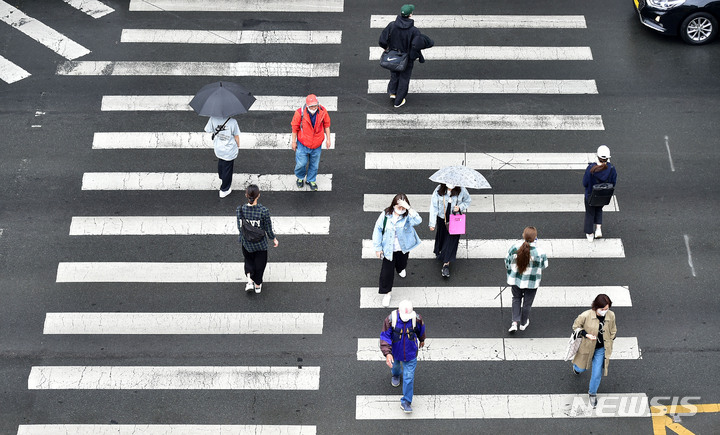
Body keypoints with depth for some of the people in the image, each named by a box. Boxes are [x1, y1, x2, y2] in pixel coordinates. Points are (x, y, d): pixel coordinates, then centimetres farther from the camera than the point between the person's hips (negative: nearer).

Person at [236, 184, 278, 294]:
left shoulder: (240, 210, -20)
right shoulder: (263, 211, -27)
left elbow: (240, 227, -7)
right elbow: (268, 229, -14)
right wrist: (274, 238, 5)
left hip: (246, 243, 1)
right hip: (261, 243, -1)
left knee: (249, 260, 30)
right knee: (260, 262, 24)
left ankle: (250, 281, 17)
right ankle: (258, 285, 40)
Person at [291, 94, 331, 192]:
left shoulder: (322, 112, -16)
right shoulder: (300, 113, -23)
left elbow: (326, 125, 2)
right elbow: (295, 128, -9)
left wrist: (328, 139, 6)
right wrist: (293, 142, -1)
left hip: (317, 144, 2)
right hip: (303, 144, -2)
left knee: (314, 164, 17)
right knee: (301, 163, 5)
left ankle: (311, 180, 42)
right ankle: (300, 177, 38)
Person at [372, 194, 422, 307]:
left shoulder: (408, 216, -20)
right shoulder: (386, 215, -18)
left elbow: (418, 221, -42)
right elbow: (378, 230, -8)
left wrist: (409, 209, -51)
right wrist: (378, 248, -7)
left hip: (403, 248, 1)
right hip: (388, 249, -1)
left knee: (402, 263, 29)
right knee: (387, 271, 2)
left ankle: (400, 269, 68)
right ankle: (386, 293, 21)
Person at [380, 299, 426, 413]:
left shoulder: (417, 319, -22)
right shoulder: (390, 319, -28)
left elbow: (420, 330, 1)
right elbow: (385, 336, -23)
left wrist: (422, 340, 21)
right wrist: (387, 353, -33)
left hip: (410, 353, 0)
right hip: (395, 351, 1)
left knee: (409, 377, 1)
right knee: (395, 365, 31)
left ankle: (406, 402, 14)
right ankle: (396, 374, 69)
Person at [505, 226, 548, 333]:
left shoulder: (514, 247, -19)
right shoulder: (540, 252, -26)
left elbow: (507, 262, -5)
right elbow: (543, 266, -8)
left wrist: (509, 272, 14)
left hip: (516, 279, 2)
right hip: (531, 282, -2)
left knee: (516, 299, 25)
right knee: (527, 302, 19)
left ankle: (515, 322, 15)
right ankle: (523, 323, 38)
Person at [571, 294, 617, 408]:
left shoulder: (611, 316, -15)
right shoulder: (586, 316, -26)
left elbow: (613, 331, 4)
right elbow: (576, 326, -9)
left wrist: (609, 346, 5)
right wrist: (586, 335, -24)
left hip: (601, 349, 1)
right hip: (587, 347, -1)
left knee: (597, 374, 2)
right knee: (581, 368, 23)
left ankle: (592, 393, 29)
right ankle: (576, 367, 63)